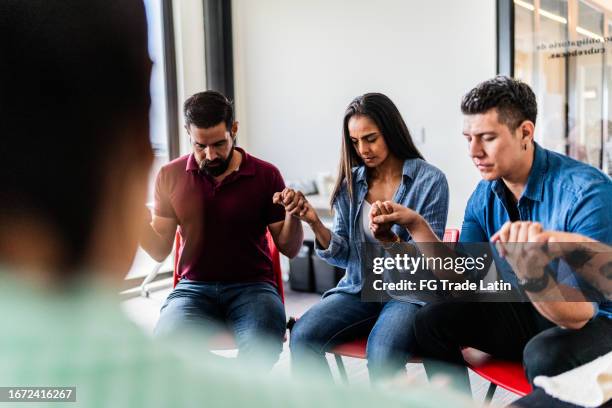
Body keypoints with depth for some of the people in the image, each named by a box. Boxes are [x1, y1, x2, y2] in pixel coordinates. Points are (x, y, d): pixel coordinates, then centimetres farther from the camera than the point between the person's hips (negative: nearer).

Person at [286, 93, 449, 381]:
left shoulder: (430, 180, -6)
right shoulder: (350, 182, 6)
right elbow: (342, 255, 7)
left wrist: (390, 240, -27)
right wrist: (314, 223, -12)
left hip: (409, 292, -4)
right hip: (358, 289, 4)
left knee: (382, 353, -34)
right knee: (302, 337, -22)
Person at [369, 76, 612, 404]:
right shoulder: (485, 194, -4)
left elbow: (578, 314, -31)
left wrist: (529, 272, -52)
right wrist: (417, 227, -14)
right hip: (529, 313, 6)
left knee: (546, 354, -36)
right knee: (433, 320, -5)